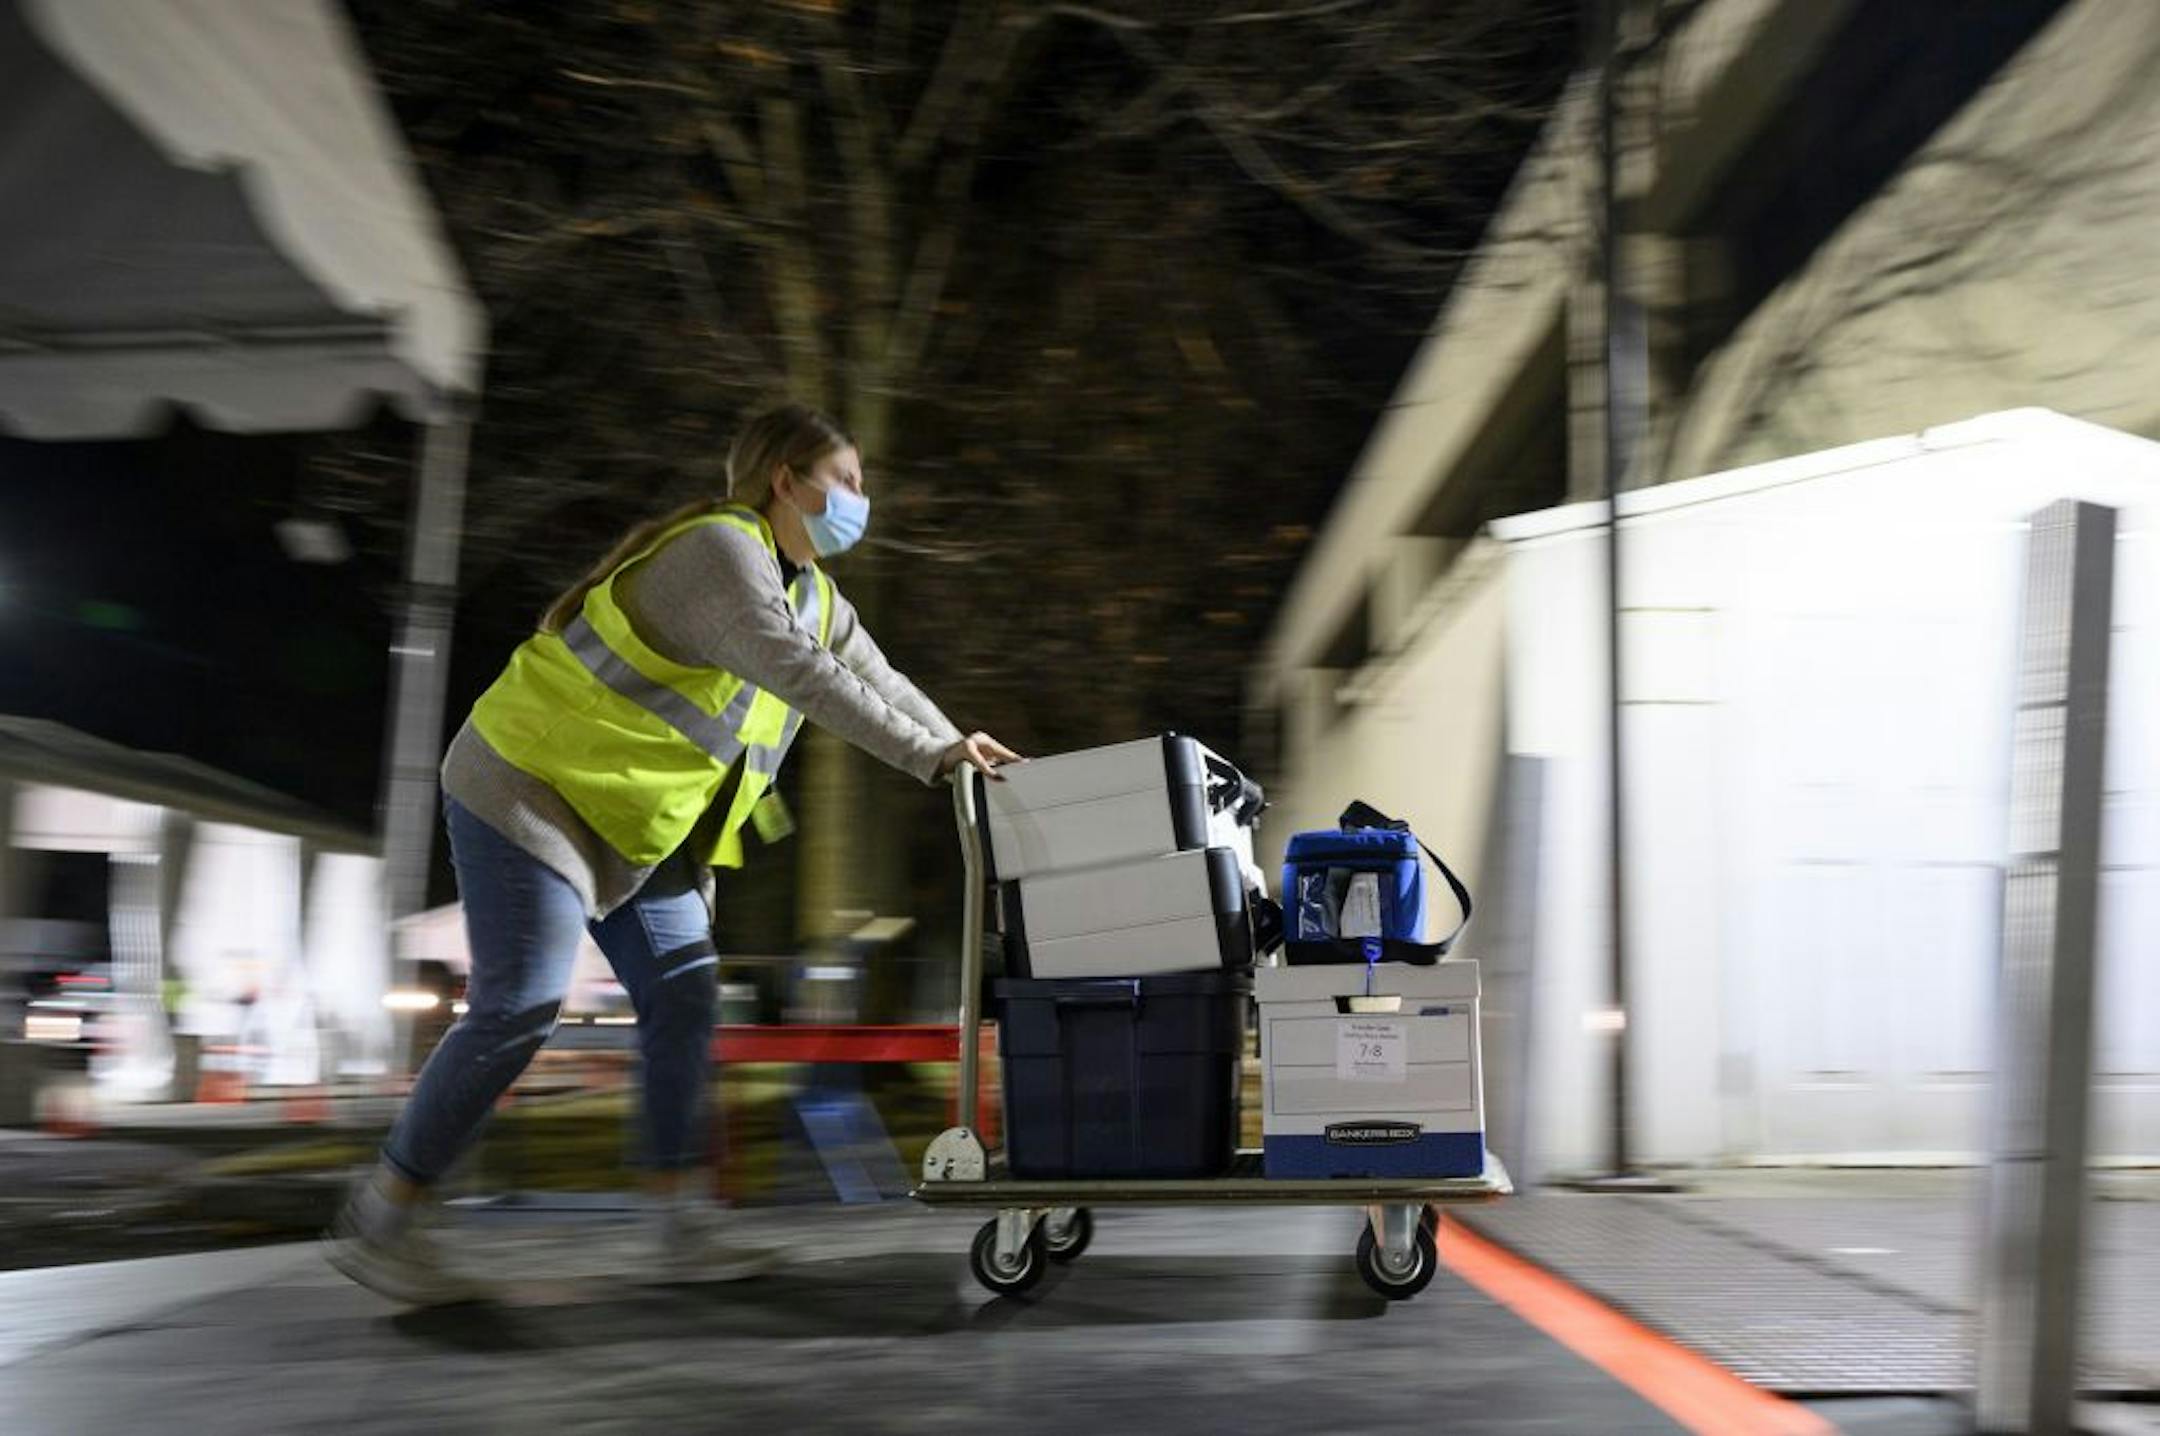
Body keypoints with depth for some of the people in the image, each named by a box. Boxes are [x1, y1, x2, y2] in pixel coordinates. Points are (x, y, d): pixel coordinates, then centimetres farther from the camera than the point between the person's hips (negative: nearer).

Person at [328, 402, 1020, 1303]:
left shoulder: (814, 596, 10)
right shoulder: (720, 552, -22)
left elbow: (877, 682, 6)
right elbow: (800, 676, -32)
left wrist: (959, 752, -9)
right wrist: (930, 756, -31)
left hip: (639, 825, 10)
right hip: (532, 789, -10)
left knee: (682, 996, 1)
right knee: (519, 1006, -11)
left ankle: (683, 1223, 6)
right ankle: (377, 1219, 1)